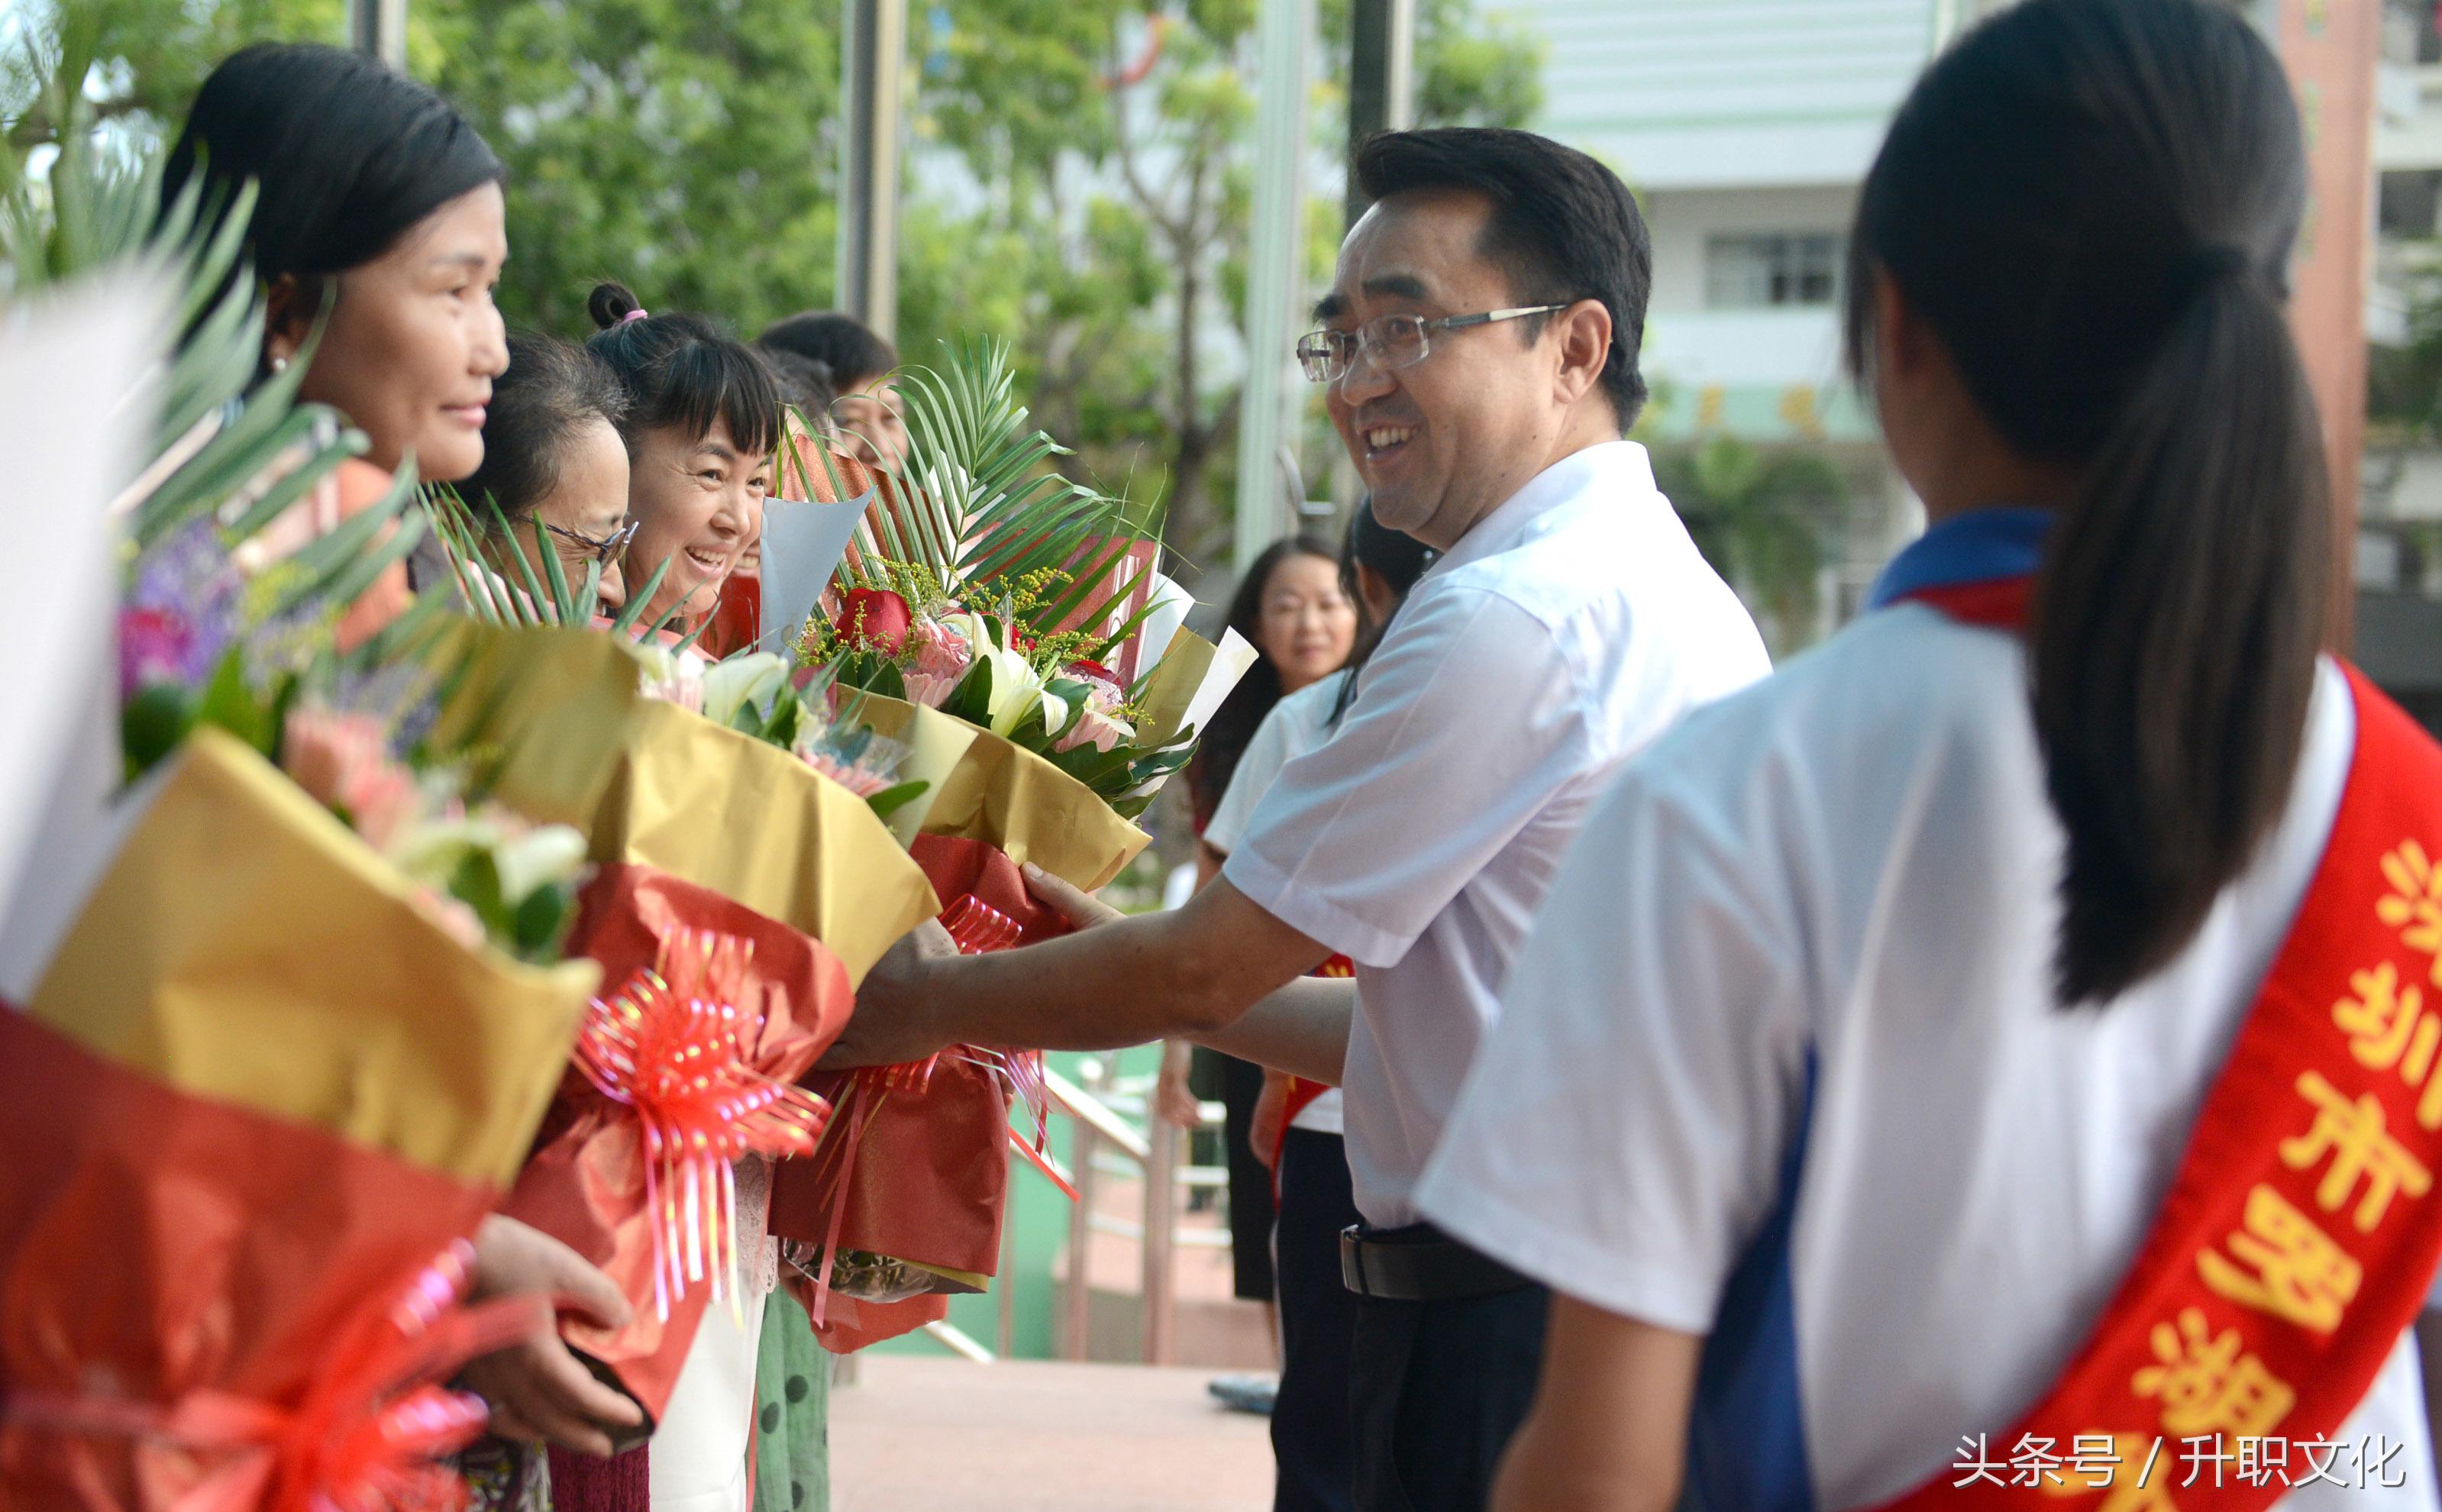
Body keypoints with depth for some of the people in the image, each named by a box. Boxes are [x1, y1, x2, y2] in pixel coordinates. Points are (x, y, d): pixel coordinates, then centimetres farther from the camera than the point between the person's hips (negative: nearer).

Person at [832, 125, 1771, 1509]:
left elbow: (1203, 971, -9)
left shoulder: (1518, 615, -14)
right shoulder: (1666, 587, 17)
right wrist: (1168, 988, 21)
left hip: (1512, 1336, -10)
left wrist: (923, 1006, 6)